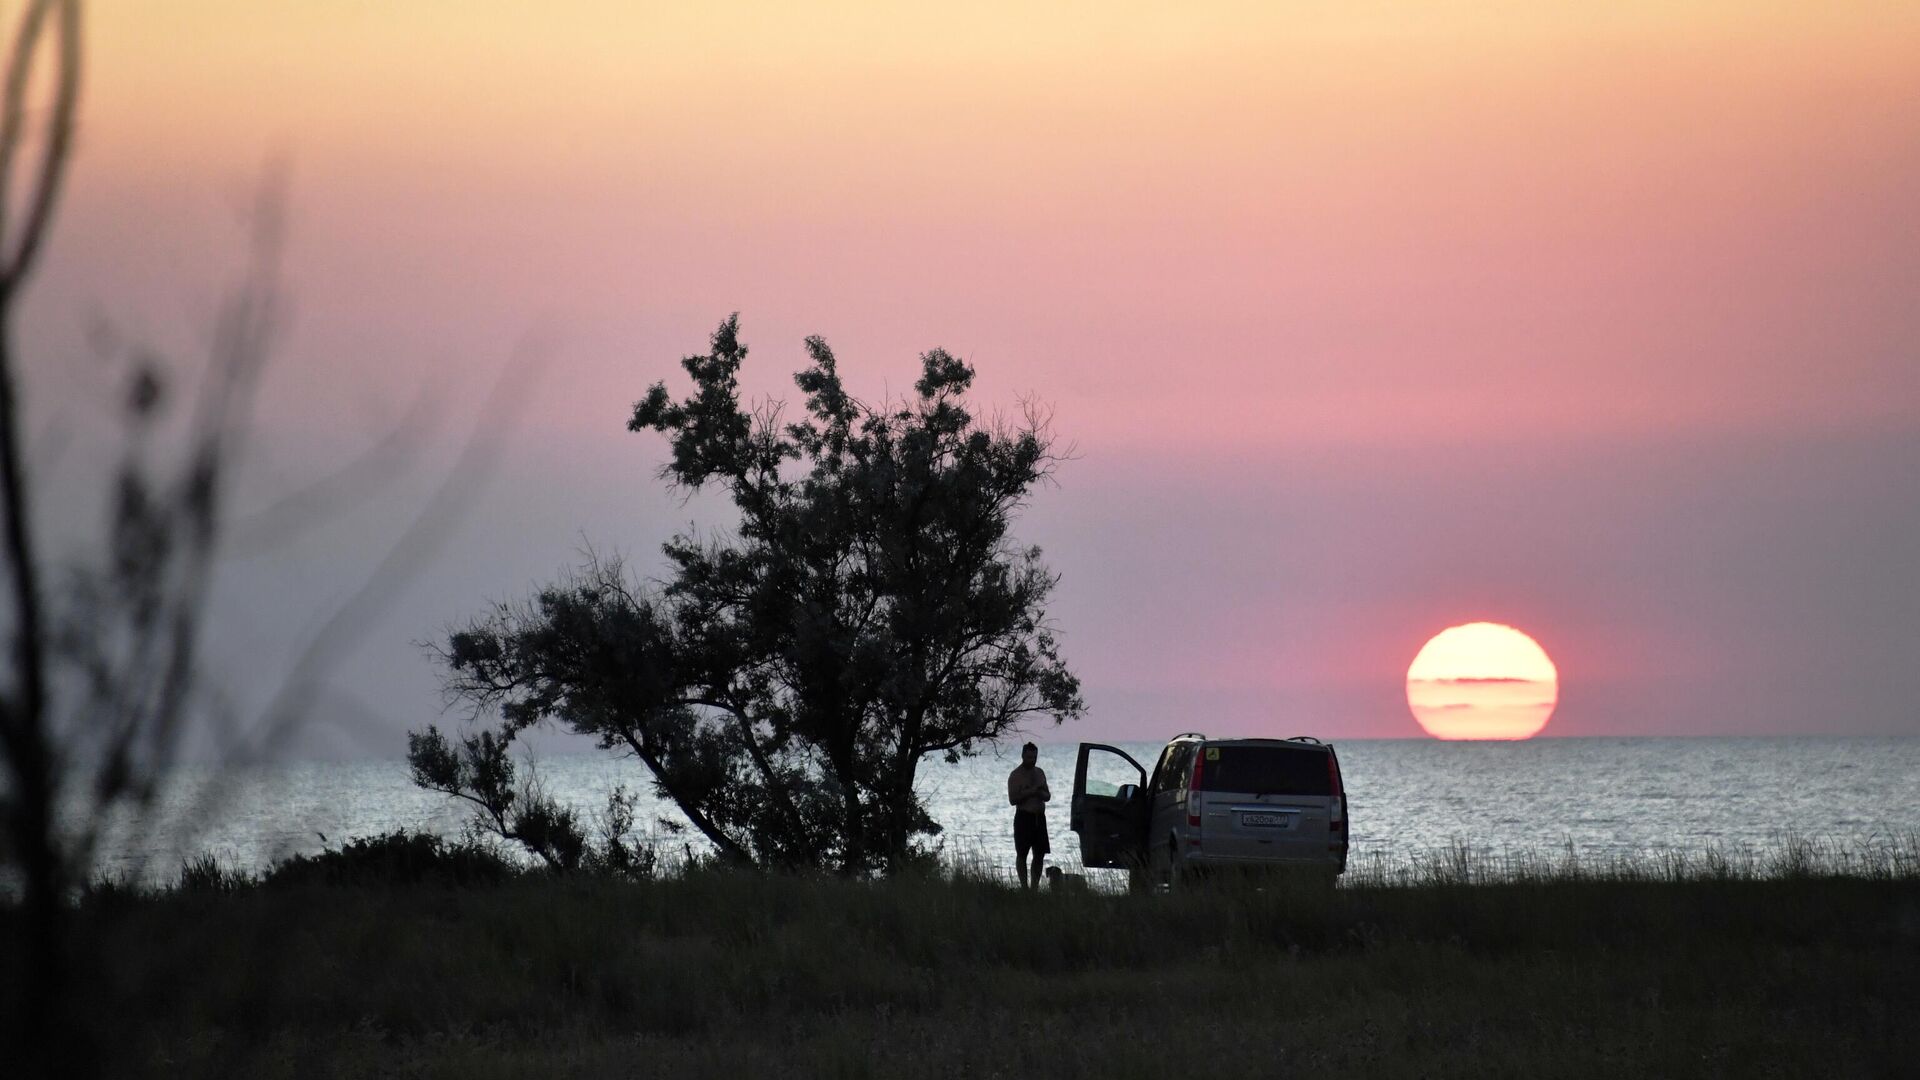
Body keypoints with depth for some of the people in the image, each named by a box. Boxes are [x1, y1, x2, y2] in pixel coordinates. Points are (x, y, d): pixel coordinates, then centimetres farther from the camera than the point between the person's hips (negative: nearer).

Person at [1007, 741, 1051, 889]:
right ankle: (1024, 886, -4)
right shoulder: (1015, 775, -5)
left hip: (1039, 817, 6)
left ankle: (1034, 886, 10)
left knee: (1040, 854, 4)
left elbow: (1048, 796, 18)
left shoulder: (1040, 772, 14)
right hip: (1024, 817, -6)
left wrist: (1042, 793, -5)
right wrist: (1029, 792, -19)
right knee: (1022, 854, -5)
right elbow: (1012, 799, -11)